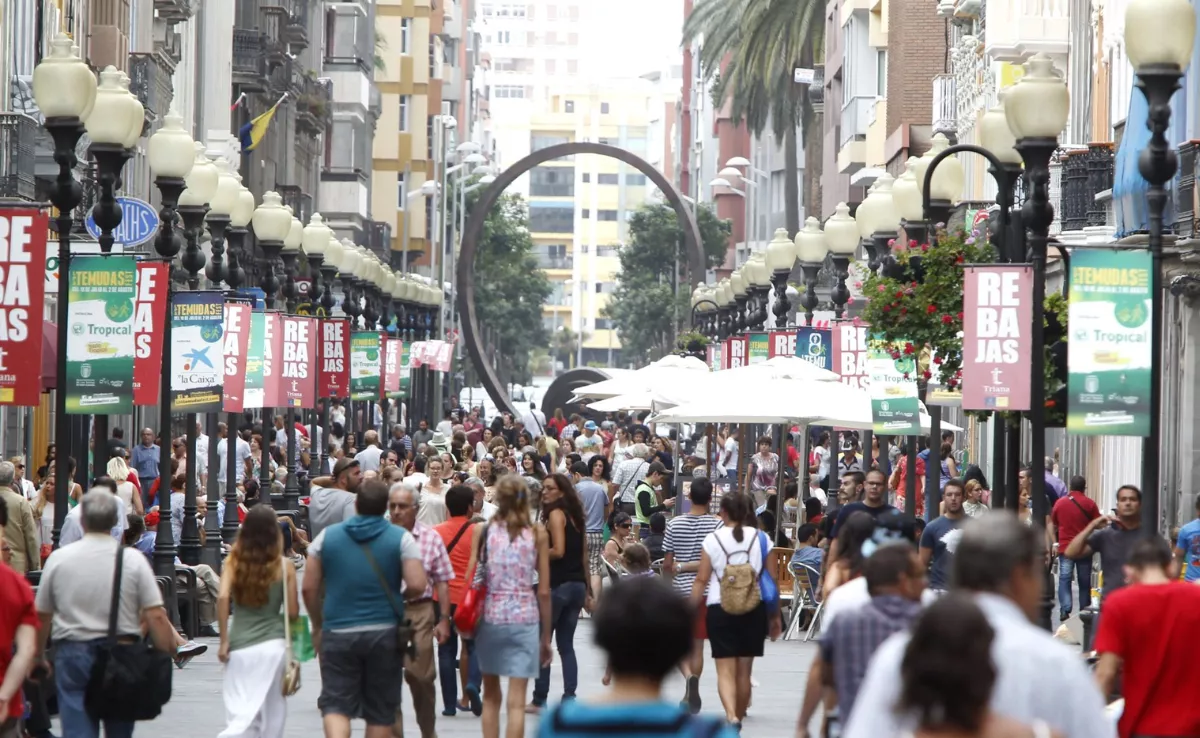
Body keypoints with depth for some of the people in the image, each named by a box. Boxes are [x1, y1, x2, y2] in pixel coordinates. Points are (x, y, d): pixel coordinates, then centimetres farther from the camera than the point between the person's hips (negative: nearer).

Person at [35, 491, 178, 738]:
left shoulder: (58, 559, -2)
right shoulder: (133, 559, -5)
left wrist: (37, 657, 19)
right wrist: (167, 655, 0)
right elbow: (156, 616, -9)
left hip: (73, 654, -1)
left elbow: (42, 616, 6)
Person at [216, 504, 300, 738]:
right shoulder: (285, 565, -1)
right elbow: (293, 612, -1)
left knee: (241, 713, 0)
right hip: (273, 643, -1)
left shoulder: (234, 561, 2)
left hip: (239, 645, 1)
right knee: (273, 714, 14)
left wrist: (224, 641, -5)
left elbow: (223, 598, -11)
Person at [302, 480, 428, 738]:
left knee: (335, 704, 3)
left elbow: (309, 588, 2)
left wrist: (317, 625, 16)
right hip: (384, 634, 0)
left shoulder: (327, 536, 3)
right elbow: (417, 585, -12)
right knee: (380, 711, 10)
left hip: (338, 632, 0)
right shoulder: (401, 538, -3)